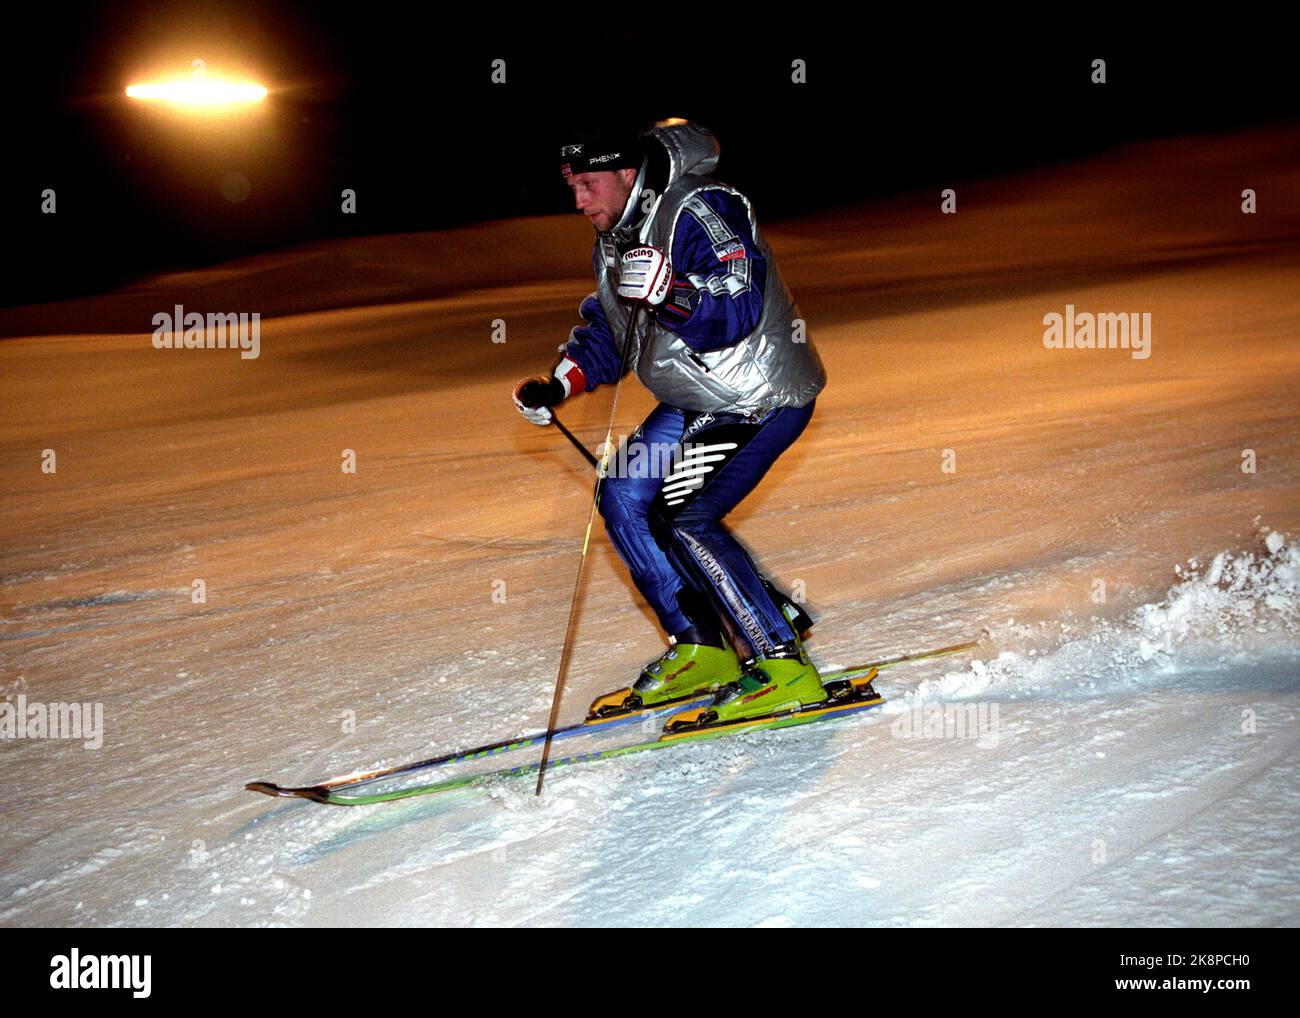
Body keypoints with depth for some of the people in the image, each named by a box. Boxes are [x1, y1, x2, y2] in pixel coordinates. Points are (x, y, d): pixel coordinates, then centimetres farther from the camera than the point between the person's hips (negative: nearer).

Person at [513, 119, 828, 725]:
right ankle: (701, 649, 12)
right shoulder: (615, 243, 8)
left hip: (762, 398, -10)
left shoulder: (699, 212, -21)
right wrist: (557, 386, 5)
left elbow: (736, 313, -31)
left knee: (687, 520, -20)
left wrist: (668, 292, -47)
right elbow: (608, 336, 20)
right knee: (623, 500, 5)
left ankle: (784, 667, -13)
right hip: (694, 402, 10)